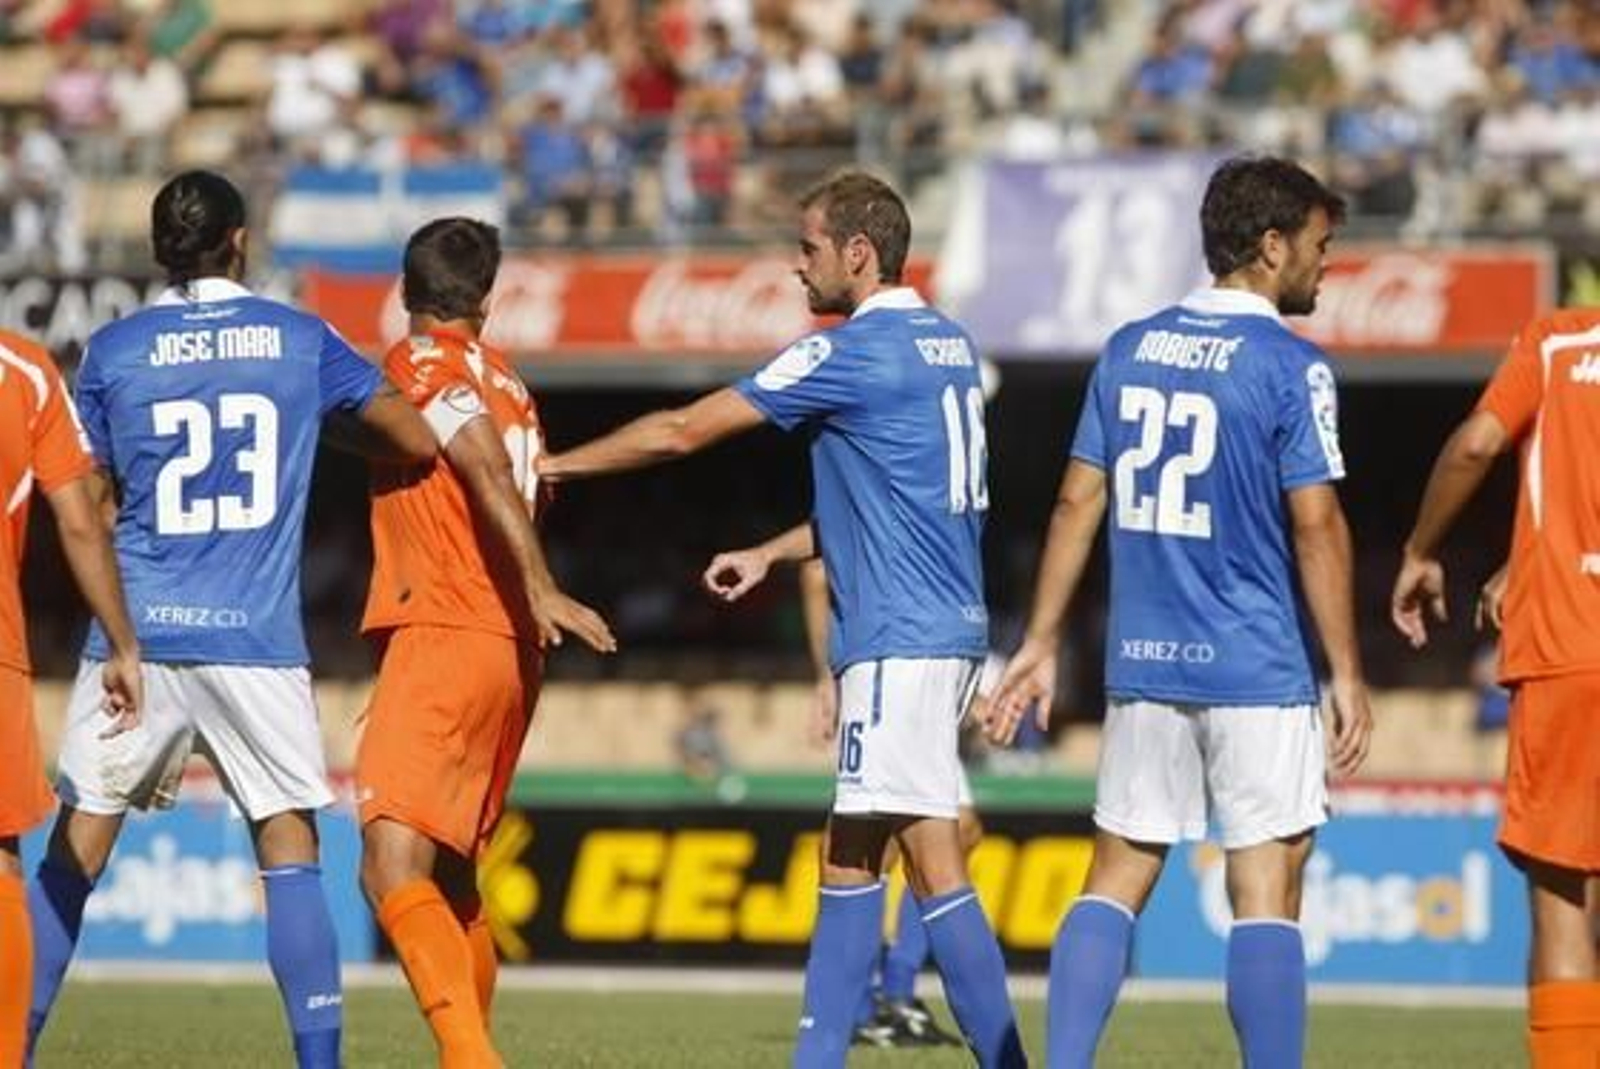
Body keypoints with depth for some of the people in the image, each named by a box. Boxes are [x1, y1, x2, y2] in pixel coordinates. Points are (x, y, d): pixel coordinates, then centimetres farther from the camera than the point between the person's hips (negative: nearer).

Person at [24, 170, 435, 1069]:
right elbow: (419, 441, 11)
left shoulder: (115, 349, 4)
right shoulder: (301, 339, 5)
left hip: (137, 631, 0)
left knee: (75, 853, 5)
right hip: (259, 640, 0)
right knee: (291, 850, 3)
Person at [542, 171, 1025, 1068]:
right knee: (849, 858, 12)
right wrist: (771, 553, 27)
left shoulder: (852, 352, -12)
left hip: (901, 639, -10)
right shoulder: (947, 345, 14)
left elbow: (684, 431, -6)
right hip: (947, 628, 10)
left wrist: (557, 465, 6)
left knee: (934, 863, -11)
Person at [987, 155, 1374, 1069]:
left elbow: (1079, 502, 9)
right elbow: (1315, 523, -14)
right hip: (1258, 672, -5)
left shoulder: (1131, 349, 9)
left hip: (1144, 664, 5)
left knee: (1117, 880, 9)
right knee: (1266, 892, -2)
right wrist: (1348, 674, -10)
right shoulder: (1291, 365, -9)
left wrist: (1043, 644, 14)